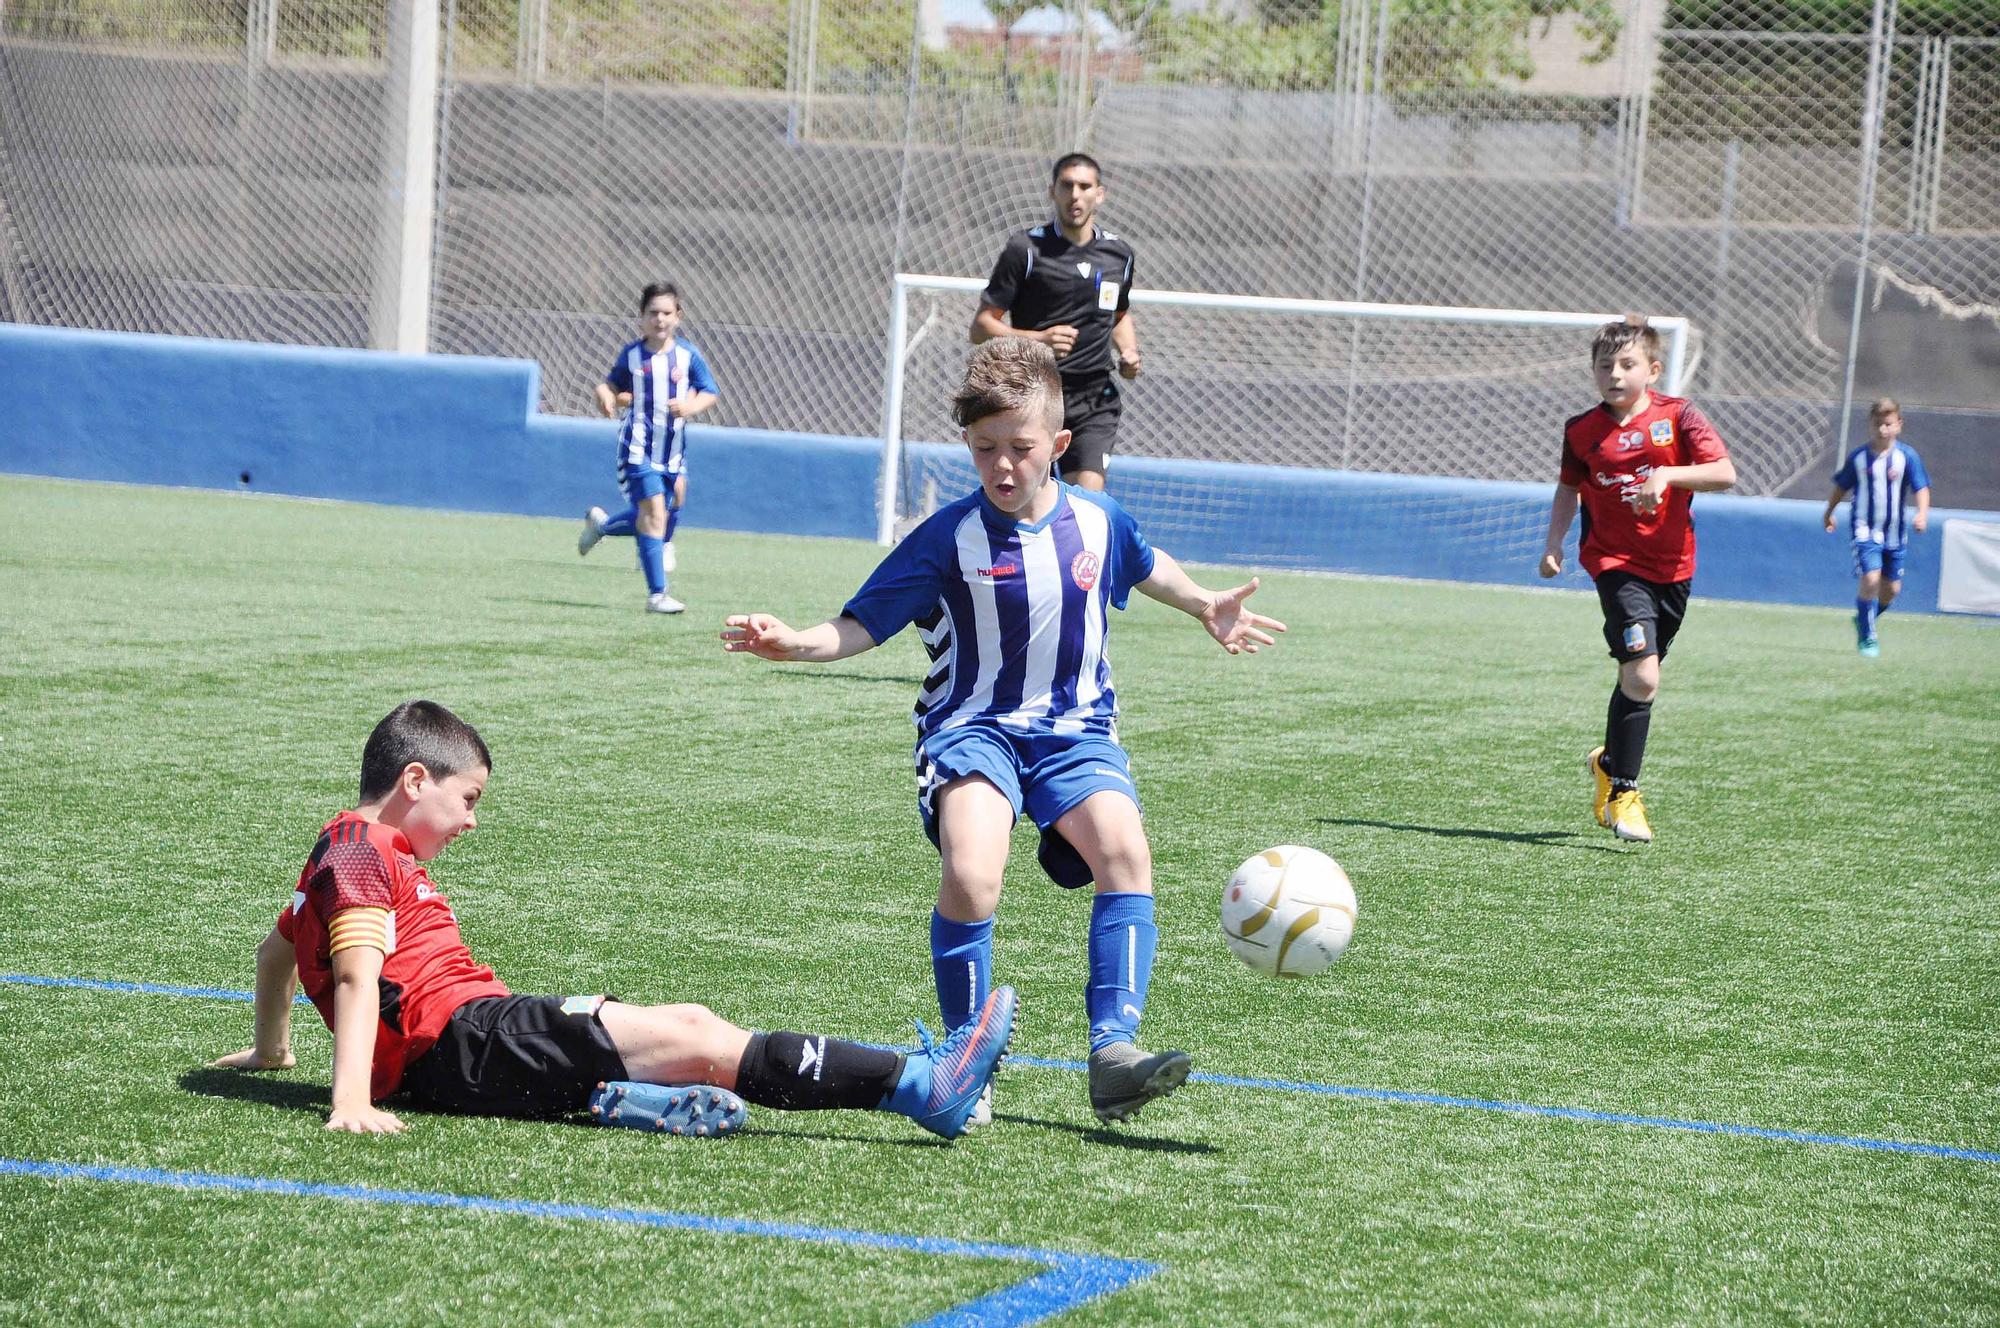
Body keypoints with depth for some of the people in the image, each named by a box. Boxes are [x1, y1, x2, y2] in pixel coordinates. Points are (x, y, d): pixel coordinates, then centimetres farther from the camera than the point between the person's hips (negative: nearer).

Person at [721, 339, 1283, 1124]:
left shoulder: (1097, 523, 2)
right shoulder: (950, 538, -9)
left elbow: (1144, 566, 27)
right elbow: (862, 625, -7)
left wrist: (1206, 609, 33)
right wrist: (793, 642, -24)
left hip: (1074, 729, 3)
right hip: (974, 728, -3)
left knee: (1125, 852, -25)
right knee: (970, 876, -29)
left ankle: (1114, 1054, -25)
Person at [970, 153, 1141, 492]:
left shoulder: (1118, 254, 10)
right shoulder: (1026, 248, -5)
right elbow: (981, 327, -6)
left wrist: (1129, 353, 9)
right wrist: (1038, 339, -22)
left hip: (1095, 400, 2)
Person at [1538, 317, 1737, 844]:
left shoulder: (1677, 416, -4)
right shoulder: (1581, 430, 1)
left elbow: (1724, 473, -12)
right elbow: (1569, 488, 18)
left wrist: (1667, 474, -26)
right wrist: (1554, 541, 5)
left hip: (1672, 567, 2)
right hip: (1616, 563, -2)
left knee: (1638, 676, 14)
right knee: (1641, 675, -18)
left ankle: (1608, 761, 41)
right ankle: (1622, 792, -8)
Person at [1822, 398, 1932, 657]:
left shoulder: (1907, 456, -6)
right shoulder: (1859, 457, -4)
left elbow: (1921, 488, -7)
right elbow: (1841, 487, 10)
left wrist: (1922, 513, -24)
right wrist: (1828, 513, 19)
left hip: (1895, 531, 2)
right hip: (1865, 529, -2)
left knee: (1891, 589, 9)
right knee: (1870, 579, -18)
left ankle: (1864, 620, 37)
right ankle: (1866, 637, -5)